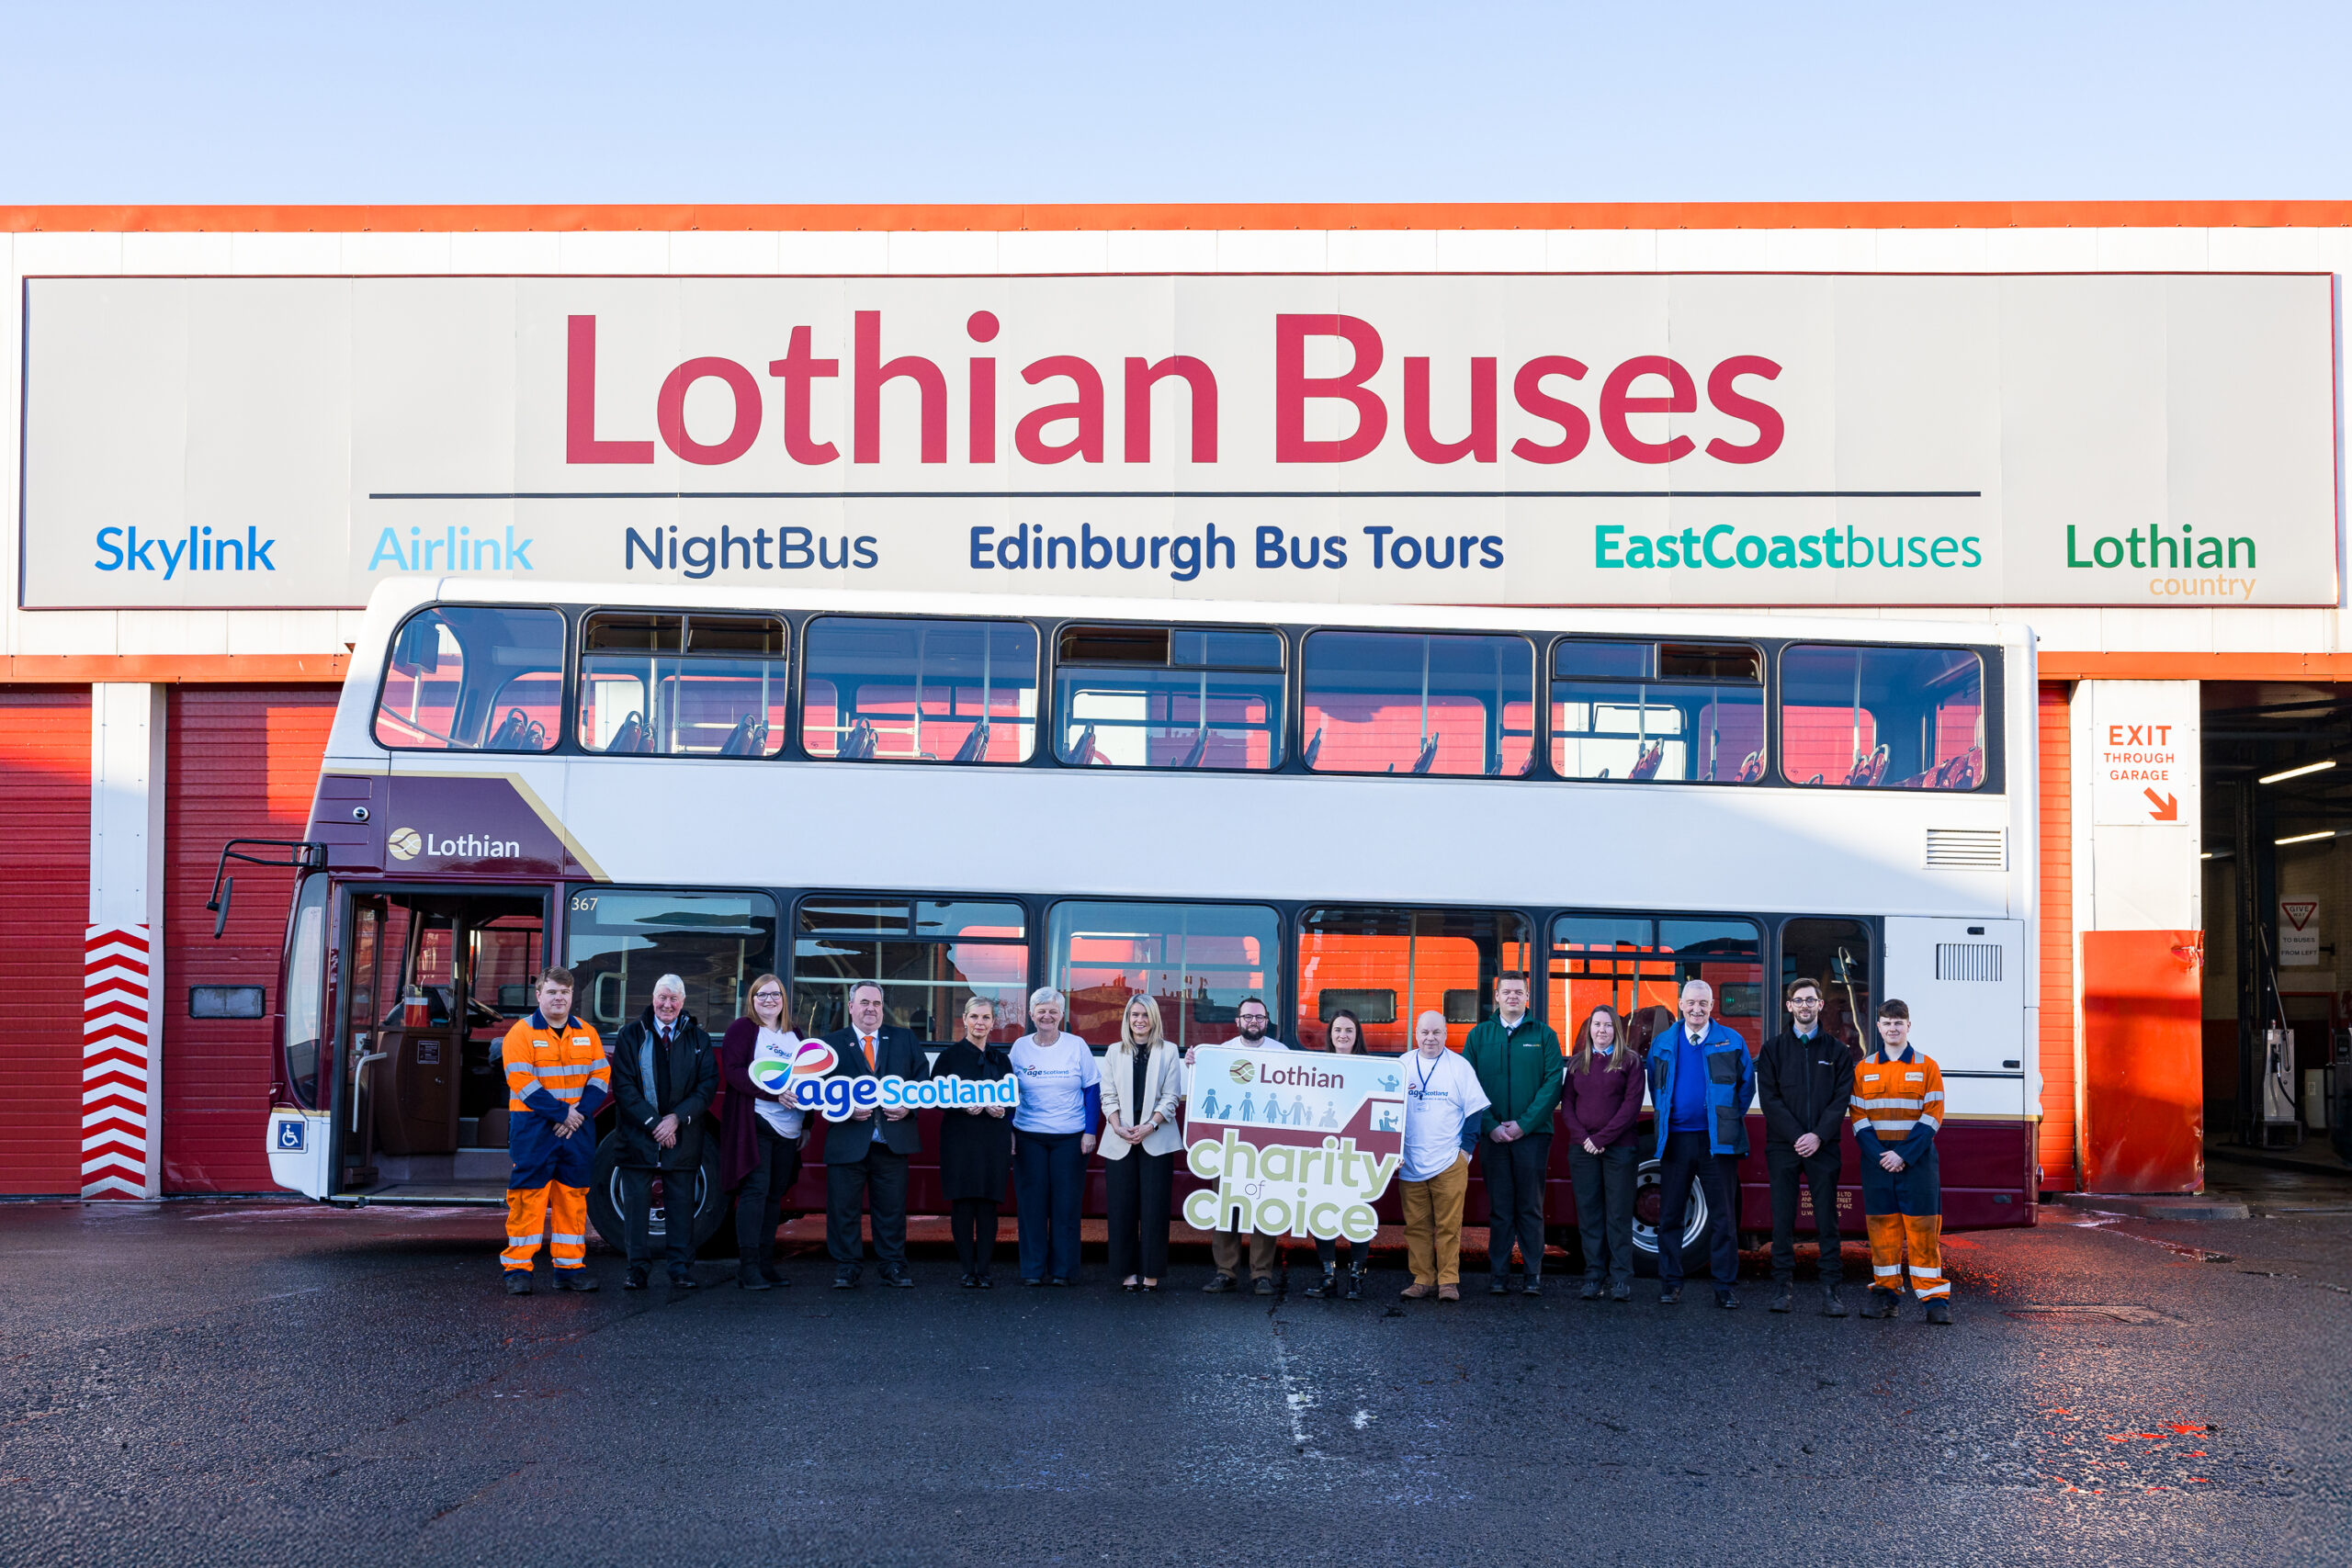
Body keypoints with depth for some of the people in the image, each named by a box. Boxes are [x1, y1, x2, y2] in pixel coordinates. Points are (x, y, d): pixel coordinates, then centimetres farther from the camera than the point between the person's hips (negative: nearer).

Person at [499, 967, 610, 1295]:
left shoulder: (587, 1033, 12)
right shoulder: (522, 1033, -2)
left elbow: (600, 1077, 7)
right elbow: (522, 1082, -11)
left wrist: (580, 1112, -9)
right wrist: (562, 1113, -15)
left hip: (577, 1131, 4)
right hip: (533, 1128, -4)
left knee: (573, 1196, 6)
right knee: (527, 1196, -5)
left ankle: (569, 1268, 12)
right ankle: (517, 1270, 0)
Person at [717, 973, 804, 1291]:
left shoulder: (794, 1035, 19)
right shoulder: (742, 1029, 1)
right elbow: (733, 1071, -11)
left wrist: (807, 1124, 16)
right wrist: (773, 1091, -20)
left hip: (788, 1129, 6)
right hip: (755, 1123, -6)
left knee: (775, 1194, 6)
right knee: (755, 1190, -12)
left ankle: (766, 1263, 11)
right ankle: (748, 1266, -12)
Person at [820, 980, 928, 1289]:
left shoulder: (905, 1039, 11)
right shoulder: (832, 1043, 6)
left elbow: (923, 1076, 8)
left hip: (894, 1139, 1)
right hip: (848, 1139, -1)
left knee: (893, 1207, 6)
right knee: (843, 1207, 2)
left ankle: (893, 1266, 17)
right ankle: (847, 1267, 13)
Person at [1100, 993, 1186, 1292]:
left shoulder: (1169, 1052, 6)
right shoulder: (1114, 1052, 12)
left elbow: (1171, 1097, 0)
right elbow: (1108, 1095, 7)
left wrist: (1150, 1126, -13)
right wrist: (1117, 1126, -9)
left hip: (1156, 1141, -2)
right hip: (1120, 1141, 2)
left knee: (1154, 1208, -3)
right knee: (1122, 1208, 1)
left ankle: (1151, 1272, 2)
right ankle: (1129, 1270, 8)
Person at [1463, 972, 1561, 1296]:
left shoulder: (1544, 1035, 4)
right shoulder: (1479, 1036, 8)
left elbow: (1553, 1083, -3)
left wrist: (1524, 1123, -11)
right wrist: (1490, 1125, -8)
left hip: (1532, 1134, -1)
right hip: (1492, 1135, 1)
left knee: (1530, 1208, 3)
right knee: (1499, 1208, 4)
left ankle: (1534, 1274, 8)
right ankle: (1498, 1274, 8)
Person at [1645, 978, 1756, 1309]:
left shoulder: (1732, 1042, 4)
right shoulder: (1662, 1044, 10)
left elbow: (1747, 1086, 9)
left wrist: (1730, 1119, 3)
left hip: (1716, 1141, -2)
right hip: (1675, 1139, 2)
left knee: (1723, 1216, 0)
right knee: (1670, 1215, 5)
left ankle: (1726, 1286, 6)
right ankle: (1670, 1283, 13)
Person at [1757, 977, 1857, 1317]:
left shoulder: (1837, 1050, 8)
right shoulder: (1773, 1049, 8)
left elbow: (1842, 1098, 1)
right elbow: (1769, 1098, 0)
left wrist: (1819, 1136, -12)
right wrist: (1796, 1136, -11)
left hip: (1823, 1146, 0)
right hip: (1782, 1146, 0)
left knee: (1826, 1219, -1)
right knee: (1783, 1218, 2)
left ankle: (1830, 1289, 2)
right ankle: (1784, 1286, 8)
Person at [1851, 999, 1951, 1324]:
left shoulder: (1927, 1067, 3)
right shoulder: (1864, 1069, 9)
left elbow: (1932, 1117, -3)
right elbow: (1858, 1117, 5)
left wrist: (1903, 1154, -13)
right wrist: (1879, 1155, -9)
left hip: (1916, 1160, -2)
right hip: (1877, 1160, 2)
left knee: (1923, 1228, -4)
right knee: (1881, 1226, 4)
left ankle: (1936, 1298, -1)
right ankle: (1885, 1292, 12)